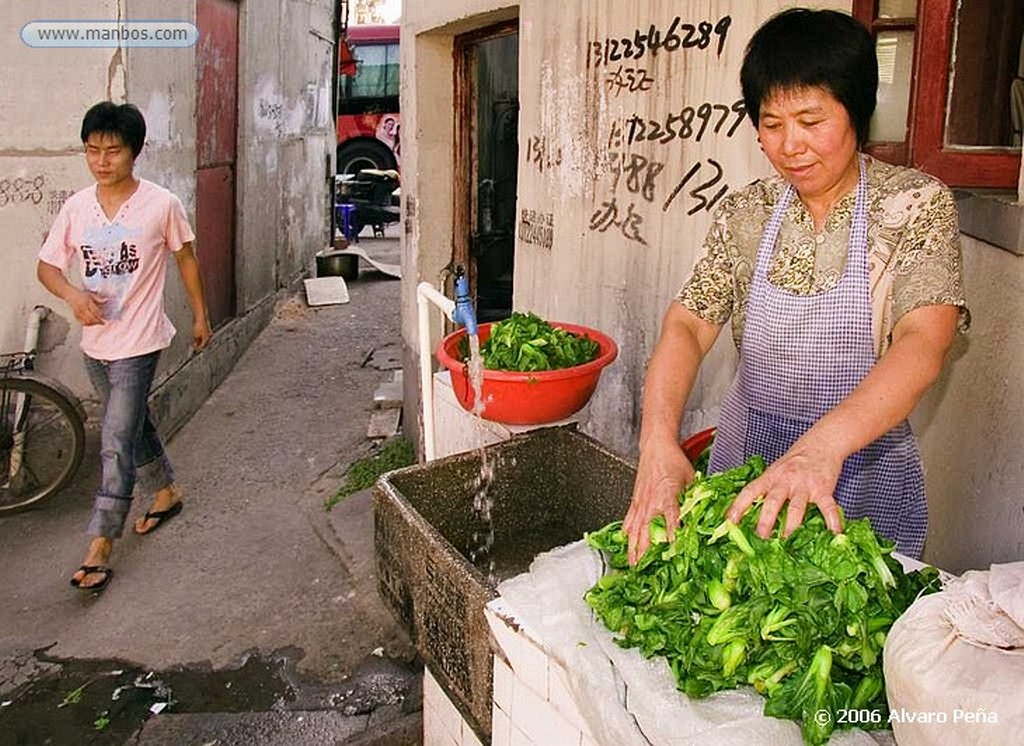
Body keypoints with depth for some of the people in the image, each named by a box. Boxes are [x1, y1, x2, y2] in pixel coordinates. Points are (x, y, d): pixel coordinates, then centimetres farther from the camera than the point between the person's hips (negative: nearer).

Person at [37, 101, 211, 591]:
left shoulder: (161, 204, -11)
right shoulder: (76, 207, 0)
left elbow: (185, 258, 2)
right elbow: (46, 266, 6)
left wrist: (200, 315, 8)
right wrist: (72, 295, -16)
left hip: (138, 341, -5)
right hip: (95, 340, 6)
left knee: (116, 443, -7)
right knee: (133, 425, 21)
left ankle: (99, 549, 0)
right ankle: (166, 492, 44)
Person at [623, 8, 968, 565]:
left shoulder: (917, 205, -11)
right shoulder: (744, 214, -1)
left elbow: (922, 347, -25)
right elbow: (687, 324, -12)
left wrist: (821, 445, -42)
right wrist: (658, 440, -31)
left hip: (861, 471, -2)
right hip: (745, 462, 3)